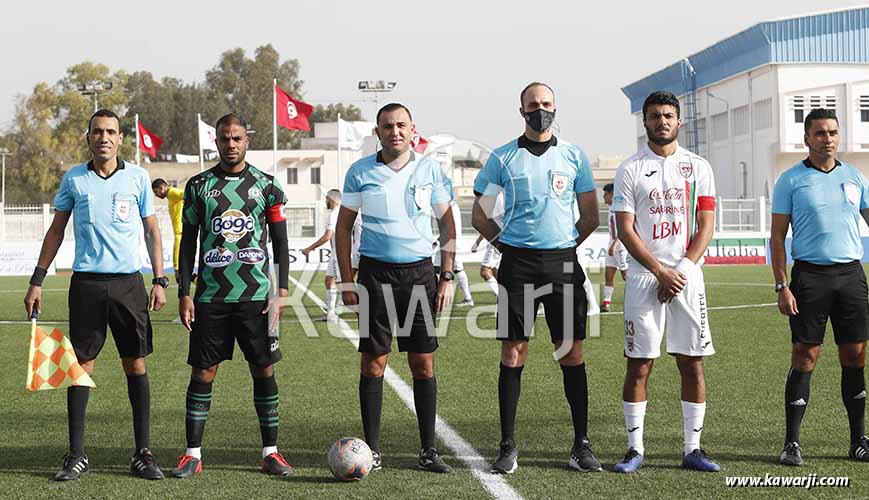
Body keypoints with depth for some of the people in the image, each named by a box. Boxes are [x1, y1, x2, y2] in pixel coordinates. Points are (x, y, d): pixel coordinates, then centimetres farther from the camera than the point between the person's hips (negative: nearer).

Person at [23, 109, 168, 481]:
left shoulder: (137, 177, 4)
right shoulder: (73, 179, 6)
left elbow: (151, 230, 10)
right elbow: (56, 230, 12)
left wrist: (160, 280, 2)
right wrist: (37, 281, 7)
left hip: (128, 280, 0)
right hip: (86, 282, 0)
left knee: (136, 364, 1)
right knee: (81, 365, 1)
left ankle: (142, 453, 8)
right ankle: (76, 455, 8)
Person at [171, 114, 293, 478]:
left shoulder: (266, 185, 5)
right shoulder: (199, 186, 6)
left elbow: (280, 241, 7)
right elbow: (188, 241, 8)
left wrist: (281, 291, -2)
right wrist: (184, 293, 2)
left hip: (256, 295, 0)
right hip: (210, 296, 0)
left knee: (264, 370, 2)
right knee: (203, 372, 1)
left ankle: (270, 453, 10)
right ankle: (193, 454, 7)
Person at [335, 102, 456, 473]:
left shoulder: (430, 171, 4)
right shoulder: (360, 172, 2)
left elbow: (447, 224, 10)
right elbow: (343, 226, 7)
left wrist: (447, 277, 2)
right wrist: (346, 281, 0)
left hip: (419, 272, 1)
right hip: (375, 272, -1)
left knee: (423, 364, 0)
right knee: (373, 363, -1)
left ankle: (428, 450, 8)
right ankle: (372, 449, 8)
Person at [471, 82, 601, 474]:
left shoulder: (574, 156, 7)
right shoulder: (502, 158, 6)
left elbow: (590, 217, 13)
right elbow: (480, 215, 12)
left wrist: (567, 246, 11)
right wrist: (505, 245, 8)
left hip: (563, 263, 1)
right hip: (517, 263, 0)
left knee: (571, 353, 0)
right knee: (512, 355, -1)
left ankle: (581, 445, 7)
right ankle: (508, 447, 5)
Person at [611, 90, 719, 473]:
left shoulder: (698, 167, 9)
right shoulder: (630, 170, 3)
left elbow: (706, 226, 4)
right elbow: (625, 230, -3)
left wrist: (682, 270, -9)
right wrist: (661, 272, -11)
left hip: (687, 276, 2)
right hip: (643, 279, -2)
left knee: (692, 363, 2)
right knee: (639, 364, -1)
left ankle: (693, 449, 10)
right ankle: (635, 448, 7)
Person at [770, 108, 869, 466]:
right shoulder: (791, 180, 2)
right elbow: (777, 237, 1)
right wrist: (782, 287, -8)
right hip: (810, 275, -3)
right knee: (804, 358, -3)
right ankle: (792, 443, 3)